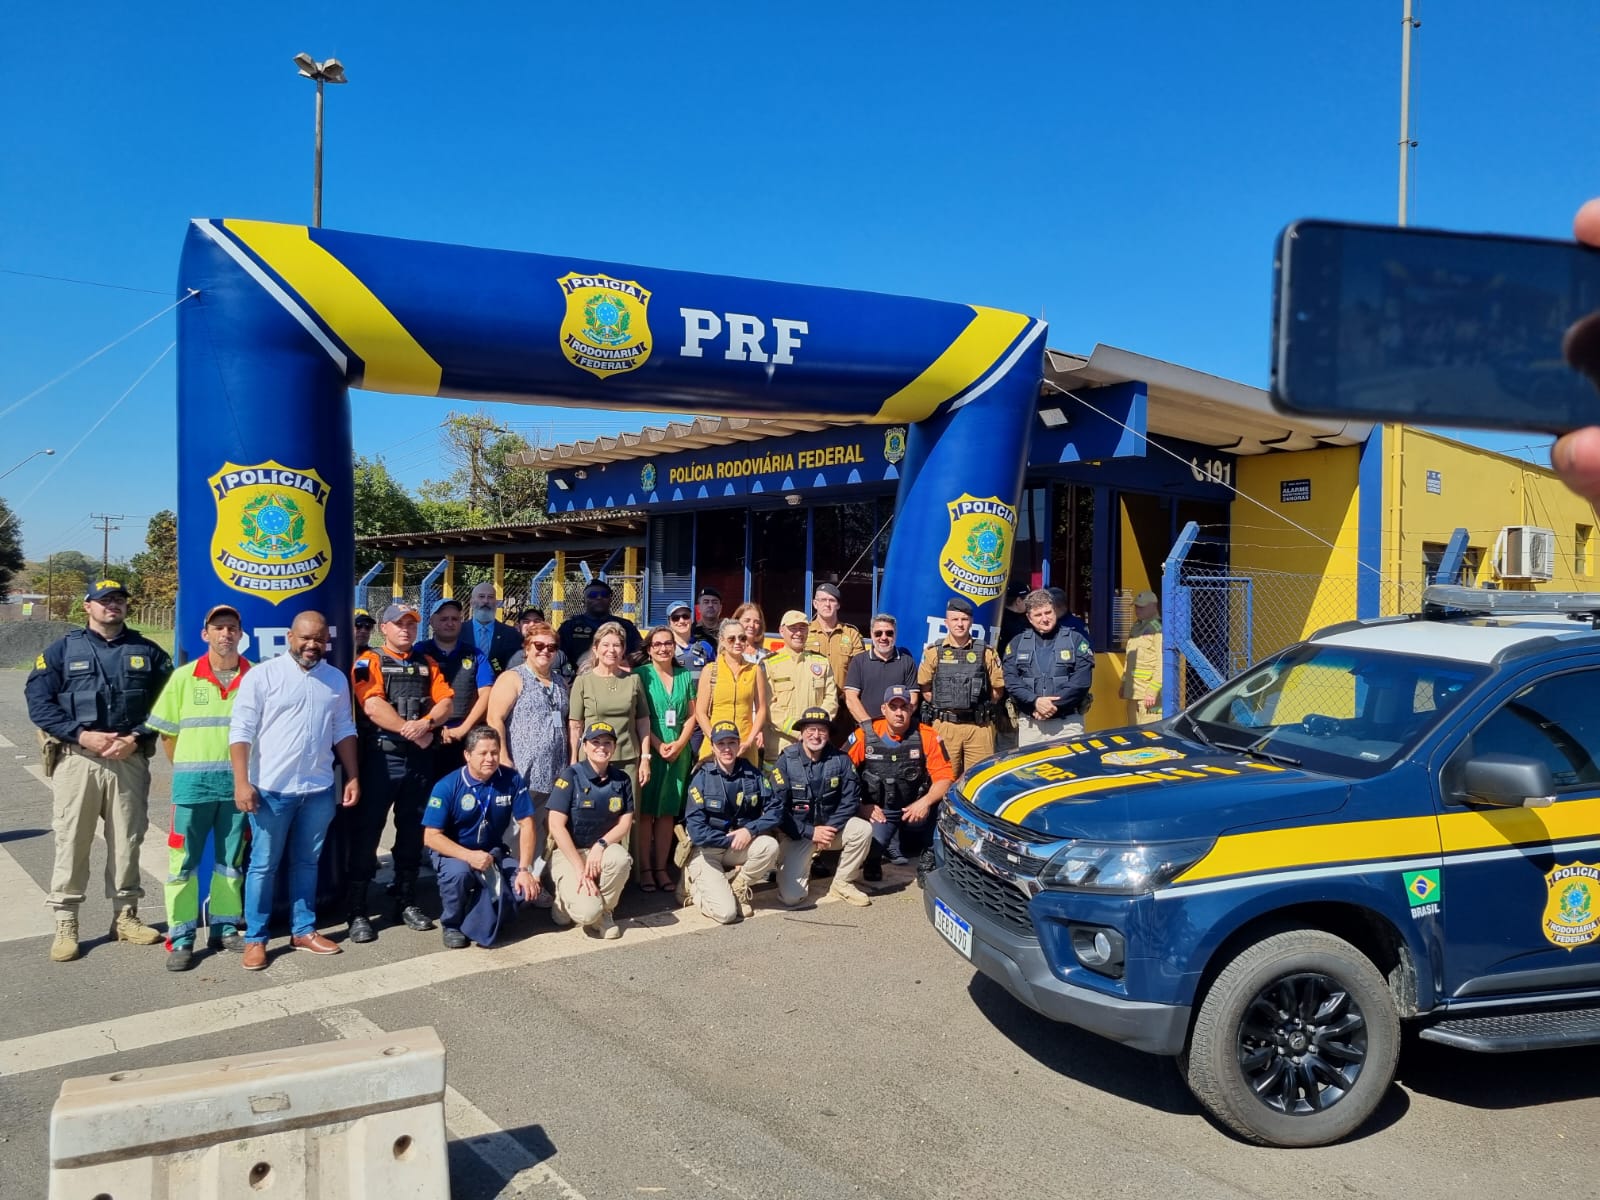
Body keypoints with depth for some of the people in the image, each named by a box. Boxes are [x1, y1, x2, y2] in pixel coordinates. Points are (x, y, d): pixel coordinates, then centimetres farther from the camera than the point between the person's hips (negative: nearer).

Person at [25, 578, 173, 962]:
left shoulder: (147, 652, 8)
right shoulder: (62, 650, 4)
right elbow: (38, 702, -2)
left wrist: (136, 738, -10)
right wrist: (82, 735, -13)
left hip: (130, 759, 1)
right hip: (76, 758, -1)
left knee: (127, 840, 8)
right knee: (71, 841, 0)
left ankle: (125, 916, 20)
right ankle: (66, 924, 9)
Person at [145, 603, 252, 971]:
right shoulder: (184, 677, 1)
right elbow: (167, 732, 6)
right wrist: (185, 770, 5)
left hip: (239, 782, 1)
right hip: (193, 783, 0)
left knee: (232, 860, 12)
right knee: (183, 861, 2)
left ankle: (225, 928, 24)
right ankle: (181, 939, 11)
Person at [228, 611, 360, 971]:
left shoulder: (336, 680, 8)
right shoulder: (261, 675, -7)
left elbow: (344, 731, 13)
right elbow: (241, 731, -10)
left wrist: (353, 777, 9)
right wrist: (242, 782, -17)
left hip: (319, 788, 4)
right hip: (272, 788, -4)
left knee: (307, 862, 14)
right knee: (264, 865, 5)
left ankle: (303, 931, 25)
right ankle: (255, 939, 14)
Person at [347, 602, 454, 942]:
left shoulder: (427, 664, 14)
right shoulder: (369, 662, 0)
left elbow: (446, 703, 3)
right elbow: (373, 706, -14)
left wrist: (426, 723, -17)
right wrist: (412, 733, -14)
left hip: (420, 758, 5)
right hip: (381, 756, -4)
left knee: (412, 830, 11)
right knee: (366, 830, -2)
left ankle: (406, 902, 21)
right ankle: (356, 910, 3)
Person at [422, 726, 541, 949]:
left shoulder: (512, 780, -10)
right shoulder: (447, 787, -16)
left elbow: (526, 824, -7)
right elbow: (431, 837, -17)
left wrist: (524, 869, -18)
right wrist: (470, 856, -31)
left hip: (494, 853, 3)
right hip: (453, 853, -3)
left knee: (527, 887, -21)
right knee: (458, 872, -36)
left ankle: (474, 924, 4)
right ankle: (451, 925, -5)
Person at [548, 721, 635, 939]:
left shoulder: (621, 780, 2)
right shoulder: (570, 776, -11)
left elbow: (625, 823, 1)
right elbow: (556, 826, -15)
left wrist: (601, 844, -20)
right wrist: (580, 870, -20)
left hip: (602, 850, 3)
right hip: (568, 853, -3)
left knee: (621, 859, -34)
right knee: (587, 912, -26)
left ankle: (604, 912, -6)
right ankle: (566, 897, 11)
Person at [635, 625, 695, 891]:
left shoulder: (686, 676, 11)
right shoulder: (641, 675, 0)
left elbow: (691, 716, 10)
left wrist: (679, 743, -5)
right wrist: (658, 746, -14)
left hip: (679, 751, 3)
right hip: (649, 750, -3)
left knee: (668, 811, 6)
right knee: (646, 810, -1)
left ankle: (661, 867, 12)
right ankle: (645, 868, 5)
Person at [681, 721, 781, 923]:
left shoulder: (752, 774, -2)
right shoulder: (702, 777, -12)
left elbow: (775, 808, -7)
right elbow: (696, 830, -17)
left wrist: (750, 830, -21)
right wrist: (731, 840, -16)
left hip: (742, 844, 4)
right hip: (705, 851, -4)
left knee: (770, 846, -28)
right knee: (726, 913, -21)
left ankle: (737, 887, -1)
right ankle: (694, 886, 11)